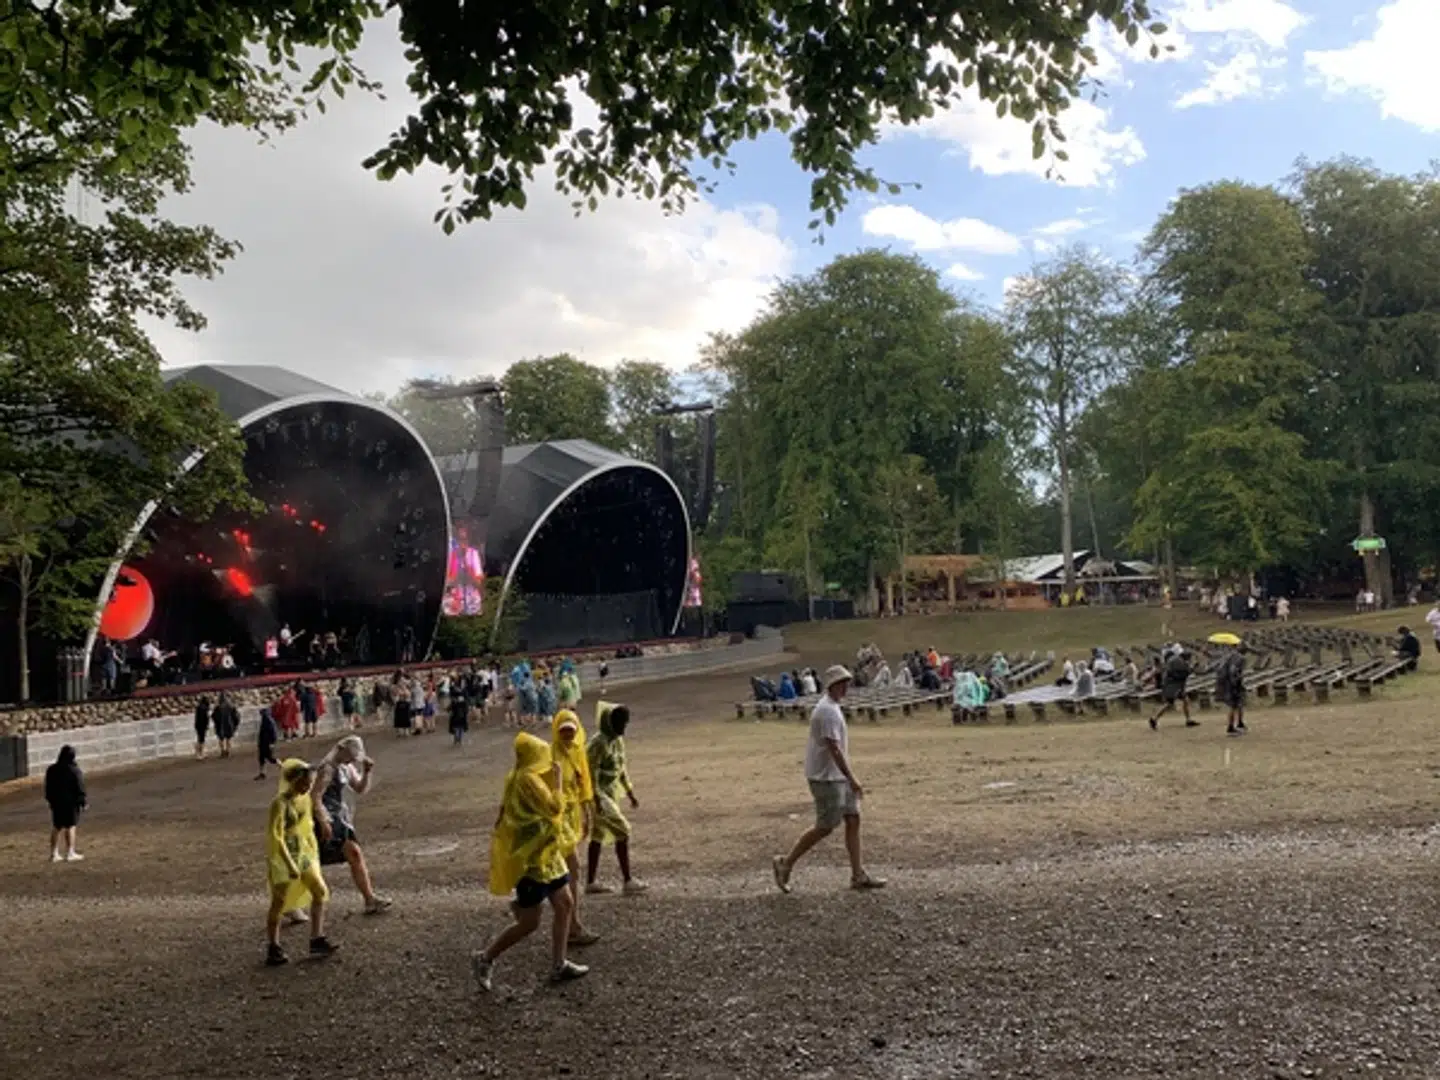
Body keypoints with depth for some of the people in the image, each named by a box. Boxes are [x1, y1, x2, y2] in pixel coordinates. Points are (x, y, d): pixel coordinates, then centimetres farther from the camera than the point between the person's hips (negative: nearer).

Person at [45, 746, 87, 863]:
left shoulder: (52, 770, 4)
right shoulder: (74, 771, -15)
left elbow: (48, 788, 11)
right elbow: (80, 788, -13)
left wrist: (51, 800, 20)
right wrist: (84, 801, -3)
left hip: (56, 802, 6)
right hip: (71, 802, -5)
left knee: (56, 827, 13)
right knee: (71, 827, 1)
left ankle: (54, 854, 15)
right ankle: (70, 853, 2)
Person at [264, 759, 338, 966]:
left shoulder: (305, 799, 4)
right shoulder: (280, 803, -19)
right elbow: (276, 836, -23)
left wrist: (314, 853, 15)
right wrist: (290, 865, -26)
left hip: (303, 854, 8)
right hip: (282, 856, -8)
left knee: (320, 892, 6)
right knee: (279, 902, 1)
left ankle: (317, 940, 13)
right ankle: (273, 950, 11)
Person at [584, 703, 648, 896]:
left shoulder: (618, 740, 7)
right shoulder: (598, 743, -21)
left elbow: (622, 768, 16)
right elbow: (591, 772, -21)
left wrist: (630, 793, 17)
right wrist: (596, 799, -24)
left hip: (610, 793, 9)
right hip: (598, 795, -9)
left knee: (598, 836, 13)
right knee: (622, 831, -8)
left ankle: (591, 882, 20)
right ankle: (628, 881, -2)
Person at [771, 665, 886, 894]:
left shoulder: (833, 708, 13)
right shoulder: (827, 710, -20)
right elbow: (833, 748, -25)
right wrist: (852, 779, -25)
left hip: (838, 776, 10)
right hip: (826, 778, -10)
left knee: (853, 820, 7)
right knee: (825, 828, -3)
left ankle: (858, 876, 11)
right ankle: (785, 864, 10)